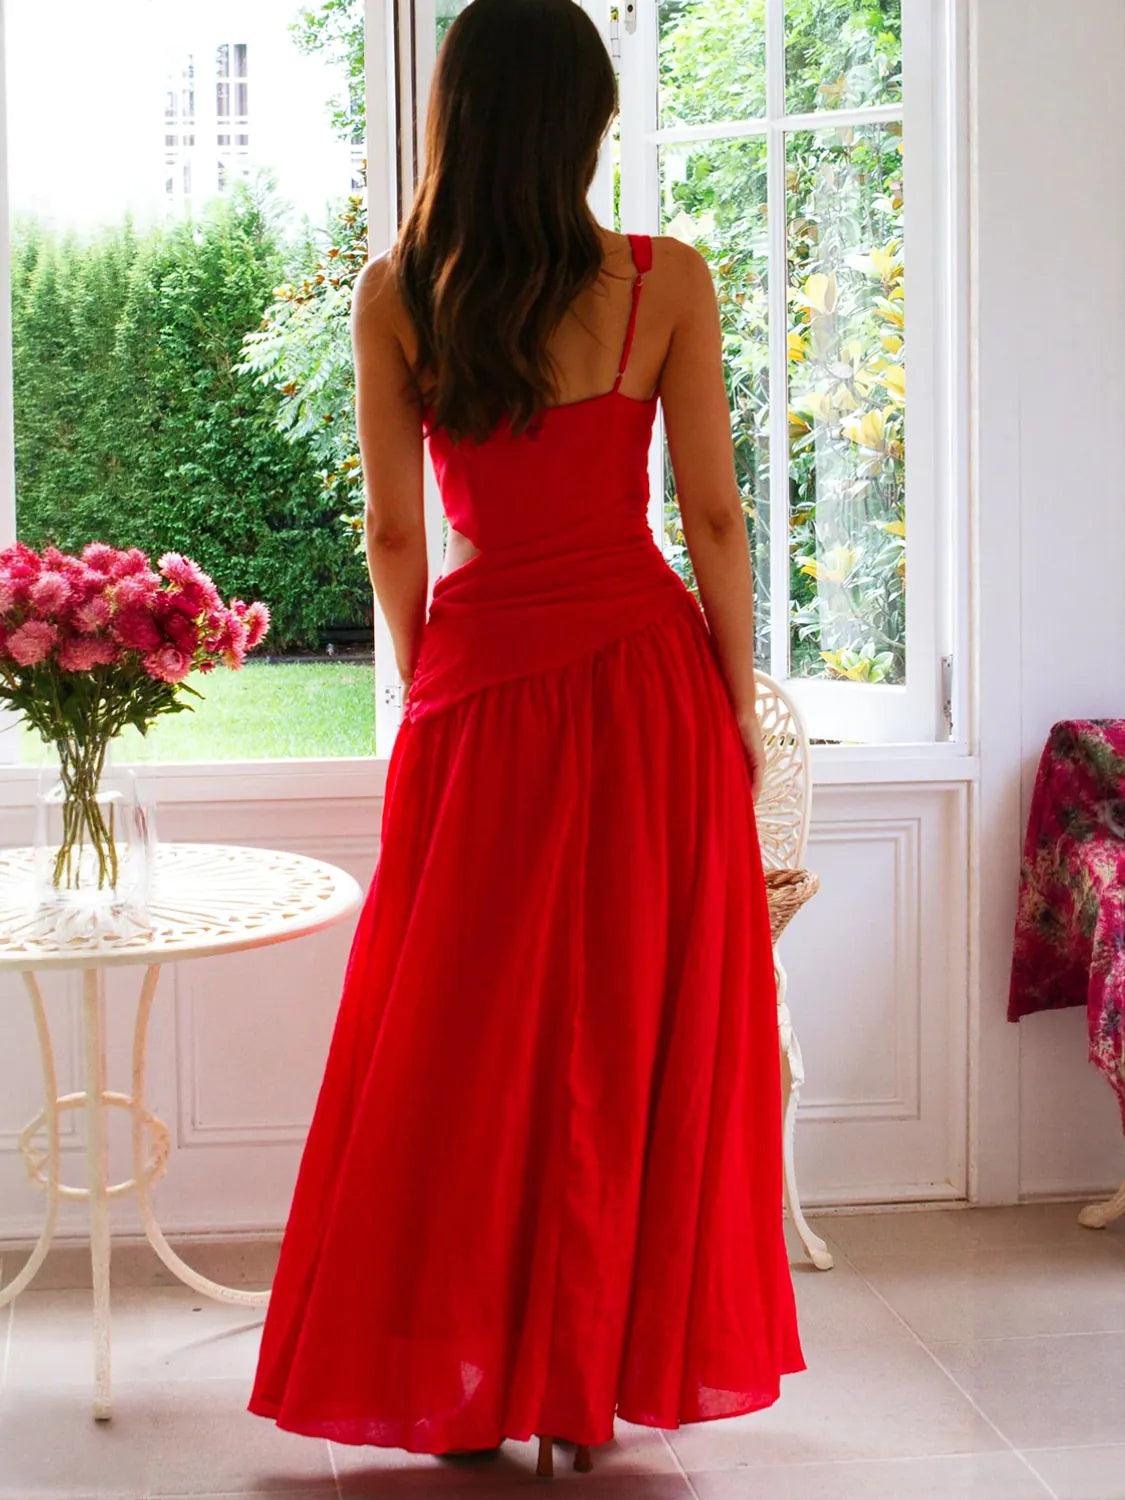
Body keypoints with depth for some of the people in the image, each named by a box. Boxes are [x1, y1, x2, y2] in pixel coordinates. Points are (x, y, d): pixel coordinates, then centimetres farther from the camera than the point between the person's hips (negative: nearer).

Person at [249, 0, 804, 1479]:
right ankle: (591, 1375, 16)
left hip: (478, 681, 1)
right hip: (643, 672, -1)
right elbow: (714, 518, -5)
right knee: (629, 1029, 9)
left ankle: (461, 1381, 18)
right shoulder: (665, 283, -6)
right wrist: (738, 703, 5)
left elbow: (392, 534, 2)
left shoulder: (396, 295, -2)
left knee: (463, 1036, 11)